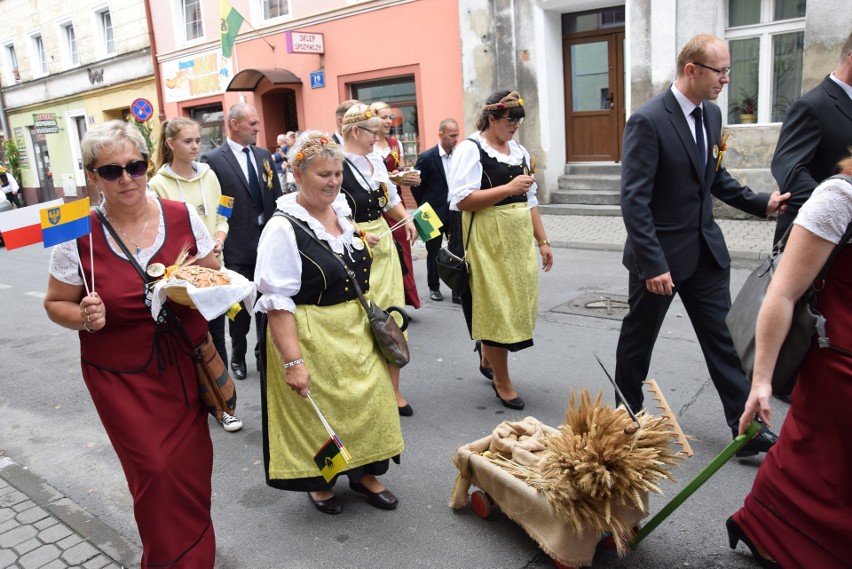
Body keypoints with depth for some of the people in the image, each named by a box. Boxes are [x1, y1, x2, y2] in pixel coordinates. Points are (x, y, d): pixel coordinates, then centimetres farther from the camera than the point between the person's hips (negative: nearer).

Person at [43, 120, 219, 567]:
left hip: (185, 365, 2)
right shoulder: (78, 237, -10)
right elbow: (56, 304, 2)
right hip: (121, 376, -2)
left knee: (191, 467, 11)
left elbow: (215, 275, 6)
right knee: (156, 471, 1)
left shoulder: (181, 216, -5)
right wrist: (84, 317, -19)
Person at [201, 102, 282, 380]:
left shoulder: (264, 155, 8)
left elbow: (277, 198, 10)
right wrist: (219, 241, -10)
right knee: (241, 307, 9)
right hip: (237, 247, -4)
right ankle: (238, 356, 28)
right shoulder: (213, 160, -8)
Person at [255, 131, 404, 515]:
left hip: (356, 331, 7)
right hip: (310, 337, -6)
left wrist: (372, 321, 17)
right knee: (317, 411, 9)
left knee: (367, 400, 14)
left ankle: (364, 473, 36)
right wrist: (293, 360, -23)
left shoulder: (342, 213, 5)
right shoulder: (284, 228, -17)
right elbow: (277, 302, -20)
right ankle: (318, 482, 35)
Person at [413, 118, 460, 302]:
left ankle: (459, 289, 11)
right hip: (435, 213, -3)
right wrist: (426, 208, 3)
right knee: (434, 252, 10)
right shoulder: (426, 158, -11)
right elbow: (416, 186, -4)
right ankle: (434, 287, 25)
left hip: (455, 211, 3)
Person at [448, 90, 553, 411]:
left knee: (518, 305, 13)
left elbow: (530, 201, 16)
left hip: (520, 239, 7)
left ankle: (488, 358, 38)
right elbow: (462, 200, -18)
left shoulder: (518, 151, 14)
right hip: (488, 240, -7)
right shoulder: (470, 150, -7)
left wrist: (542, 241, 12)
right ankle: (502, 382, 18)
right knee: (496, 309, 1)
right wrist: (508, 188, -18)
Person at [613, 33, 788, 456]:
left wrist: (760, 203, 4)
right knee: (638, 338, 11)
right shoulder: (647, 121, -18)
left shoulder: (711, 113, 6)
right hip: (660, 252, -6)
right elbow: (634, 200, -22)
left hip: (706, 249, 7)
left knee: (723, 338, 7)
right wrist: (654, 264, -25)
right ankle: (627, 417, 31)